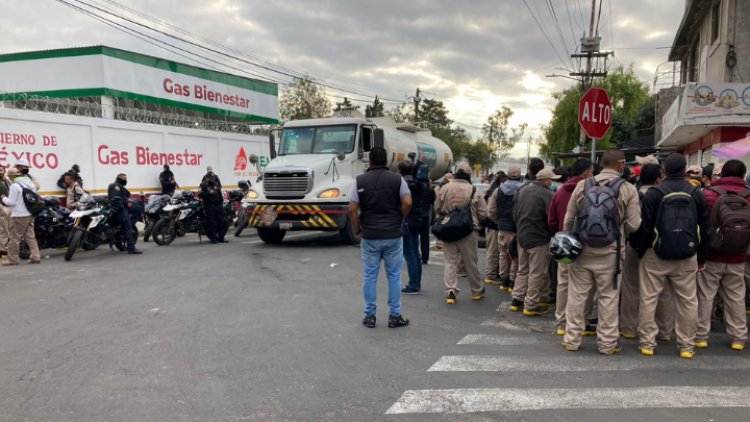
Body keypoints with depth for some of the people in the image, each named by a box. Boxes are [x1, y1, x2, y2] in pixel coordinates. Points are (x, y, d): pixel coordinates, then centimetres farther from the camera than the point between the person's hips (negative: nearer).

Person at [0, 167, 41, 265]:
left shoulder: (15, 186, -16)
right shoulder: (30, 183, 10)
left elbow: (11, 202, -16)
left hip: (19, 216, -8)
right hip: (30, 215, 8)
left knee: (15, 237, 2)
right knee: (30, 236, 10)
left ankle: (12, 258, 9)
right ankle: (35, 256, 7)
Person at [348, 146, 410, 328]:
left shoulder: (360, 180, 0)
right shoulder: (397, 179, -1)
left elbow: (352, 210, -5)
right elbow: (407, 203, -10)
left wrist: (358, 229, 7)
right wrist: (399, 220, 6)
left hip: (369, 236, 0)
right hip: (393, 235, 0)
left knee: (369, 276, 8)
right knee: (394, 276, 8)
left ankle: (370, 316, 14)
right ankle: (395, 316, 13)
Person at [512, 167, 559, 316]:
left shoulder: (522, 191, 6)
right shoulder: (547, 194, -18)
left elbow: (515, 213, 12)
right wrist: (553, 235, -1)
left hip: (522, 236, 8)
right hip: (539, 239, -7)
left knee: (523, 270, 19)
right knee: (537, 273, 2)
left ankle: (517, 299, 23)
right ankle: (531, 305, 7)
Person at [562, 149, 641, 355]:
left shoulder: (582, 185, -2)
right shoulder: (628, 189, -7)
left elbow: (569, 218, 3)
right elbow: (633, 224, -8)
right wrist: (618, 232, 13)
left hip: (582, 250, 2)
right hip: (609, 253, -2)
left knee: (577, 295, 10)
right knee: (608, 298, 10)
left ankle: (572, 339, 18)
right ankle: (607, 342, 19)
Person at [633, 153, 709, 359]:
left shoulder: (653, 193, -7)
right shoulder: (697, 194, 4)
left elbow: (646, 226, -8)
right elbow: (704, 229, 8)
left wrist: (641, 250, 2)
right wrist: (702, 258, 15)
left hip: (656, 255, -2)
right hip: (687, 257, 3)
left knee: (648, 299, 5)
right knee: (688, 301, 10)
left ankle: (647, 343, 8)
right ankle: (687, 346, 15)